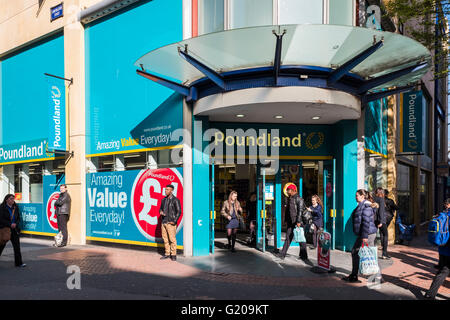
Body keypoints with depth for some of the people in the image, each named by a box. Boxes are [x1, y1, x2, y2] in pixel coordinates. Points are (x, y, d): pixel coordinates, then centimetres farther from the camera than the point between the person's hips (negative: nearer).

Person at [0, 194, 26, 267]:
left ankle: (19, 262, 4)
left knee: (17, 246, -1)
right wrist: (10, 224, -18)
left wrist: (15, 224, -7)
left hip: (14, 230, 4)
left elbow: (18, 218, 11)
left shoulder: (15, 207, 8)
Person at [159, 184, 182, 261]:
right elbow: (161, 208, 23)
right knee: (165, 239, 9)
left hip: (171, 223, -6)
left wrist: (174, 221, -14)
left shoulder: (175, 200, -7)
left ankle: (173, 255, 5)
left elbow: (179, 211, -9)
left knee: (172, 239, -4)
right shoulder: (164, 199, 13)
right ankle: (167, 254, 18)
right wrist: (160, 212, -1)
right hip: (163, 222, 6)